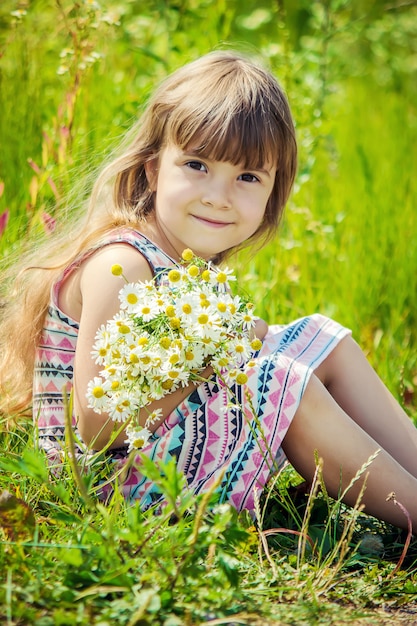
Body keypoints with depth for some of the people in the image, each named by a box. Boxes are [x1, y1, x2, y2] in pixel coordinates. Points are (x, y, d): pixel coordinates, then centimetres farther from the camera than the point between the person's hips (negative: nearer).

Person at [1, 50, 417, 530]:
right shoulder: (118, 266, -23)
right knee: (286, 383, -21)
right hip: (119, 477, -10)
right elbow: (99, 430, -27)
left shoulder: (193, 257, 5)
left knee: (323, 337, 6)